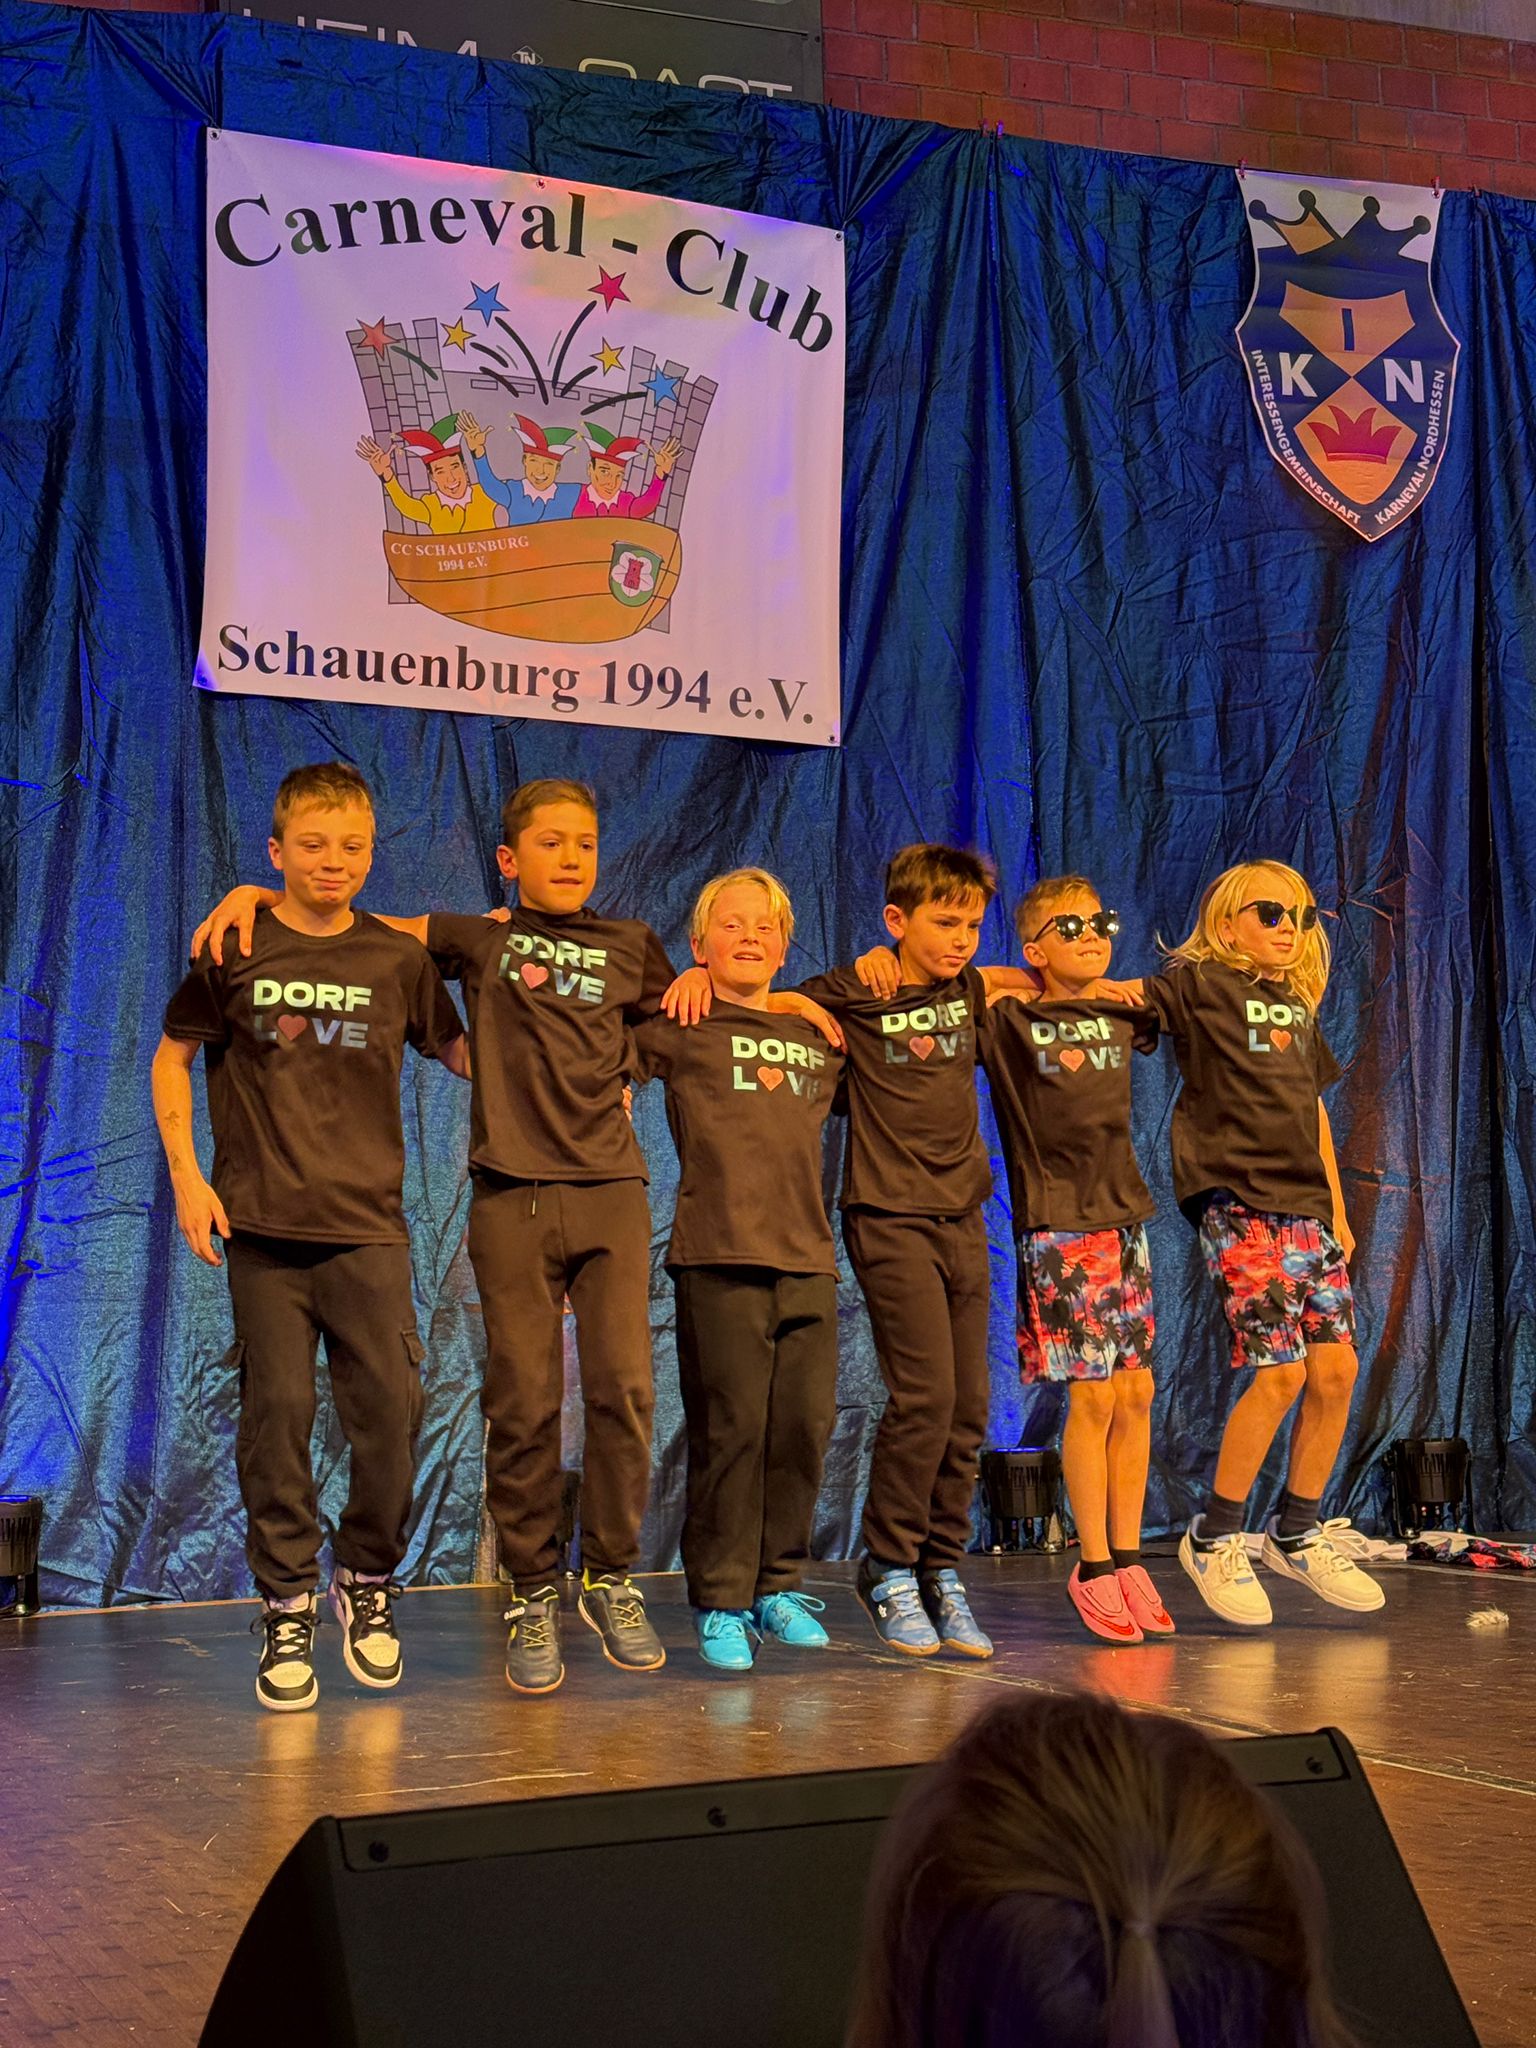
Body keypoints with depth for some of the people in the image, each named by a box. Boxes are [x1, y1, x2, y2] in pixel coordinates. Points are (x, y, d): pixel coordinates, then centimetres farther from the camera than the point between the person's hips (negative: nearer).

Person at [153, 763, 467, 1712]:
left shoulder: (398, 958, 6)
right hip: (261, 1222, -1)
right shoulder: (234, 951, 3)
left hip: (367, 1223, 1)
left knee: (392, 1407, -5)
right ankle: (287, 1608, 10)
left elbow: (457, 1052, 17)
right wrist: (187, 1174, 1)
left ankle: (369, 1581, 17)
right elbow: (172, 1058, 11)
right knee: (278, 1412, -2)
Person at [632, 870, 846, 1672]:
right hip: (719, 1254, -5)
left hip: (808, 1257, 5)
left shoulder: (819, 1036, 17)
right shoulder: (680, 1028, 3)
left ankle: (777, 1585, 19)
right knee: (728, 1431, -4)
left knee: (805, 1427, 5)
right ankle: (719, 1601, 6)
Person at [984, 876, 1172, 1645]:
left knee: (1136, 1394, 5)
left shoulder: (1124, 1015, 10)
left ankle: (1127, 1558, 15)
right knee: (1094, 1396, -6)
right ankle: (1093, 1568, 6)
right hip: (1056, 1226, -5)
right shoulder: (1006, 1023, -5)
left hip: (1126, 1215, 5)